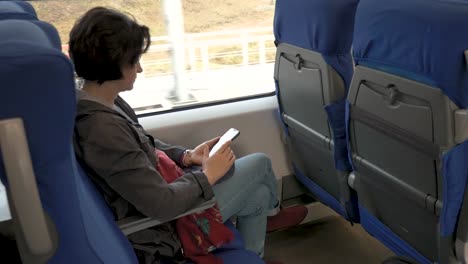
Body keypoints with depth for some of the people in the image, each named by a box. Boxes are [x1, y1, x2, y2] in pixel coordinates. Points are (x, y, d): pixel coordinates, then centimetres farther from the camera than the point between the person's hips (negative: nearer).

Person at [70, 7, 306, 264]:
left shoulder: (93, 102, -4)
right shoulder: (103, 128, -34)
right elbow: (162, 206, -30)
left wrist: (185, 156, -2)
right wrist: (208, 174, -15)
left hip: (151, 200, 9)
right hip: (162, 227, -8)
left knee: (258, 194, 13)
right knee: (259, 164, 3)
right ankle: (272, 210, 35)